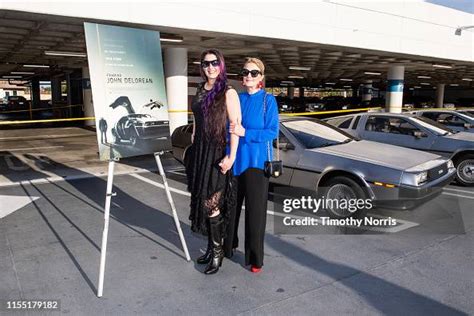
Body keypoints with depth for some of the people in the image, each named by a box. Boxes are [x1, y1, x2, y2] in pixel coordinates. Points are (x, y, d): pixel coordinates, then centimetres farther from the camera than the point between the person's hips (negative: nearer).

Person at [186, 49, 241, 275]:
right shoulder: (200, 91, 14)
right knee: (201, 201, 10)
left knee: (211, 203, -6)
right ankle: (211, 246, 24)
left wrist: (231, 156, -20)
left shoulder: (228, 93, -7)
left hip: (218, 153, -7)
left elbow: (235, 126, -12)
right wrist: (193, 151, 17)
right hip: (199, 152, 7)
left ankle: (218, 251, 11)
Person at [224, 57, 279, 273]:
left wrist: (245, 133, -19)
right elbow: (227, 126, 15)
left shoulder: (268, 100, -2)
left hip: (256, 162, -4)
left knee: (255, 211, 0)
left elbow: (273, 132, -9)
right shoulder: (236, 98, 10)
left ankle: (255, 259, 14)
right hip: (234, 160, 4)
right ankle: (228, 246, 33)